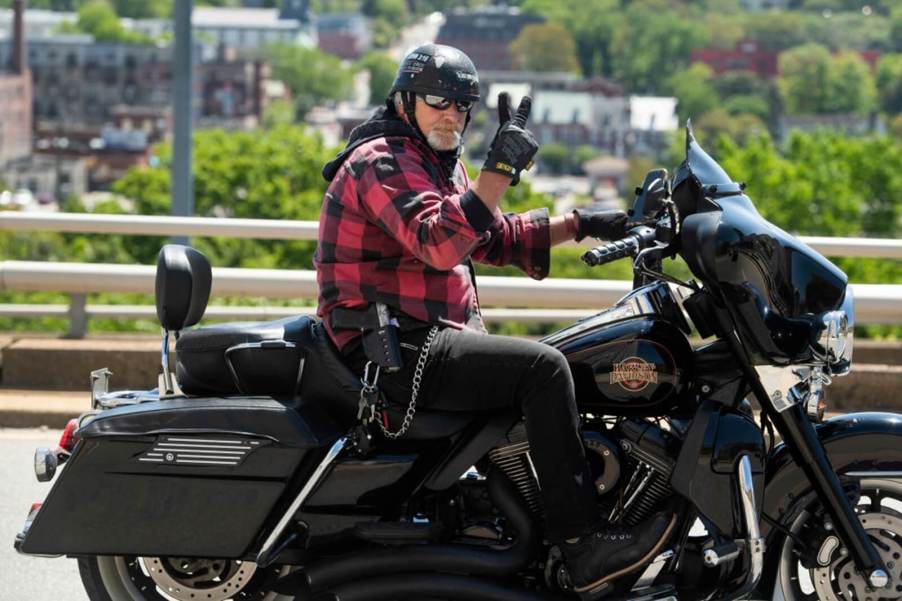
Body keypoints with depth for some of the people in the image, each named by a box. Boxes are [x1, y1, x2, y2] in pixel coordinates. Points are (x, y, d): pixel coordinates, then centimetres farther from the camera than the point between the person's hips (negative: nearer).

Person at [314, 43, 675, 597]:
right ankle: (583, 545, -25)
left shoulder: (440, 165, 22)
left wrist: (580, 225, 15)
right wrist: (501, 169, -33)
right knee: (544, 367, -22)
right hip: (392, 350, -11)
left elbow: (496, 237, 26)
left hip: (429, 339, 11)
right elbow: (438, 244, -28)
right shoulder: (382, 161, -12)